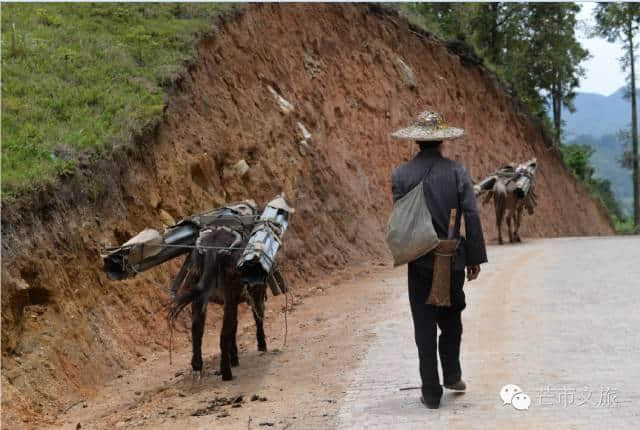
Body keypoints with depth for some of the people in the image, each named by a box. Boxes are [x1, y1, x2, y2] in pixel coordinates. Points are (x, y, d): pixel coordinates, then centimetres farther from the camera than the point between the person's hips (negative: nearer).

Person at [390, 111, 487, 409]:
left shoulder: (401, 175, -5)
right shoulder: (457, 172, -5)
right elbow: (471, 216, -5)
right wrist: (475, 258, 2)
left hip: (420, 262, 0)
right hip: (453, 260, 1)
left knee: (424, 327, 5)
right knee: (451, 320, 21)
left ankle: (431, 393, 7)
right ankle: (452, 376, 25)